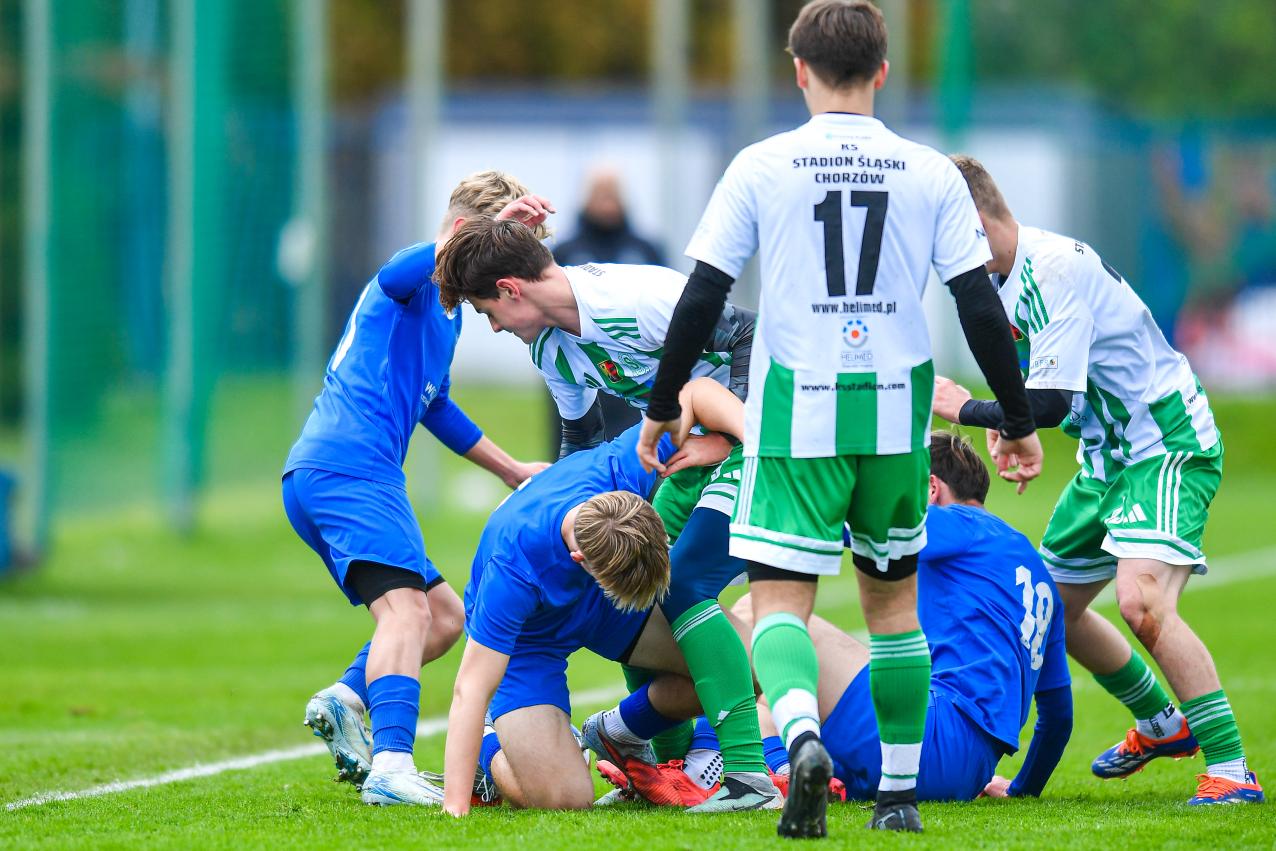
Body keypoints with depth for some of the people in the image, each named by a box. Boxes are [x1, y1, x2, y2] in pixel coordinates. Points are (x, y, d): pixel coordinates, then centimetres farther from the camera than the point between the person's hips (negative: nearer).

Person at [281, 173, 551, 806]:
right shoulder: (415, 284, -3)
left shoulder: (448, 312, 27)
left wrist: (510, 469, 46)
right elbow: (395, 275, -30)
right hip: (349, 466, -10)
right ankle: (391, 764, -38)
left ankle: (347, 699, 0)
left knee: (443, 617, 16)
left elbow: (432, 405, 42)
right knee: (407, 606, -24)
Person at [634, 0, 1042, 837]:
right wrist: (1019, 422, 11)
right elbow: (981, 306, 1)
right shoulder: (930, 174, 2)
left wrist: (662, 408, 11)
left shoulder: (762, 168, -2)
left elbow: (701, 301, -1)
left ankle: (802, 731, -33)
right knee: (893, 598, 17)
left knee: (781, 602, -3)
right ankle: (899, 792, 20)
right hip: (896, 409, 2)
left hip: (795, 408, -2)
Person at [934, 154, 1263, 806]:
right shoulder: (1004, 278, 7)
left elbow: (1052, 400, -27)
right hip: (1107, 456, 10)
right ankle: (1161, 725, 38)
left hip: (1169, 447, -10)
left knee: (1141, 602, -27)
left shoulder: (1057, 269, -24)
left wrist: (966, 410, -13)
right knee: (1053, 605, 16)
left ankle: (1230, 771, -23)